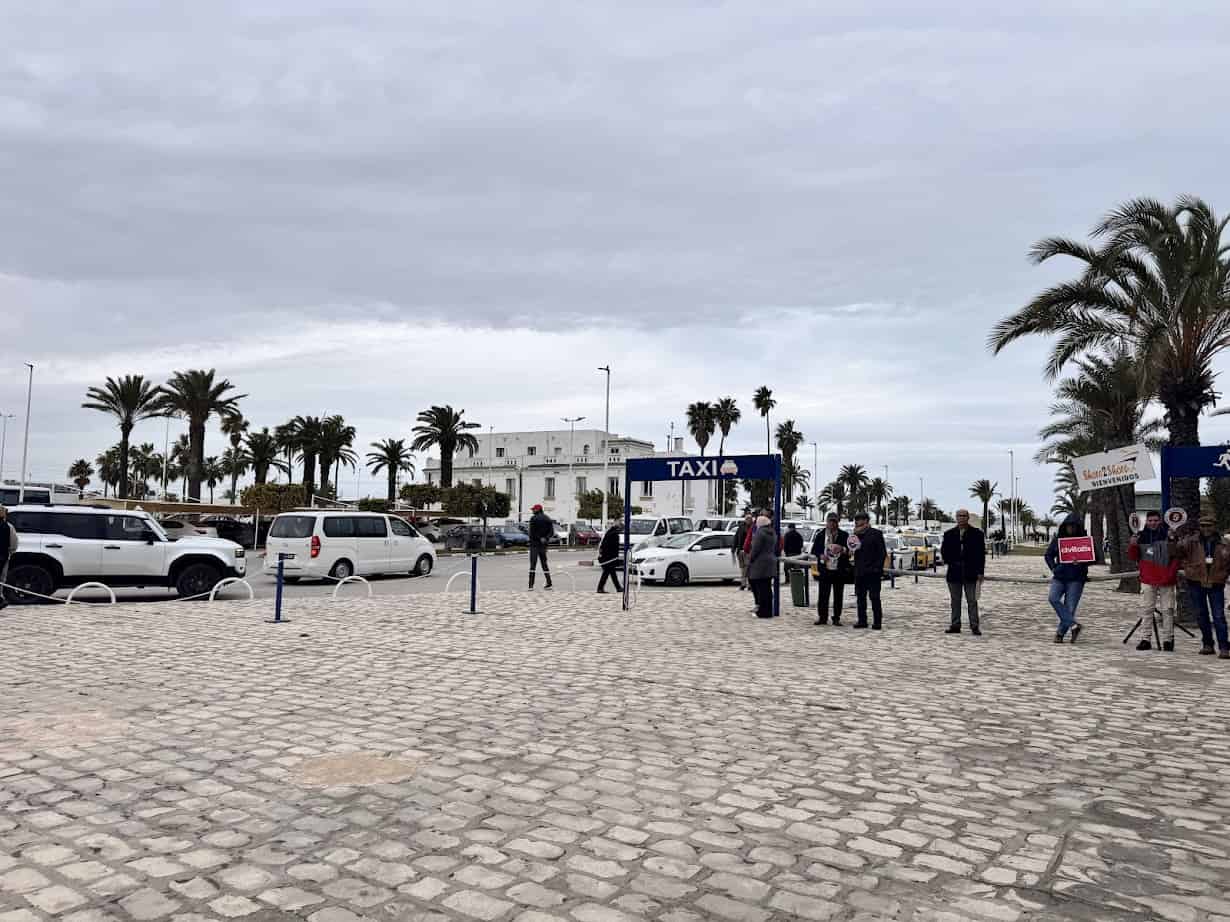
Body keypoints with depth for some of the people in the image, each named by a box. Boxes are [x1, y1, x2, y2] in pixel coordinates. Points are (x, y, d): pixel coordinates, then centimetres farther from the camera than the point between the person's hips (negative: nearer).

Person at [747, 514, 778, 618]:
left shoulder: (760, 533, -14)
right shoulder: (773, 533, 14)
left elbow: (755, 549, -16)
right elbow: (776, 549, 19)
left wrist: (750, 559, -5)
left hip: (760, 564, -9)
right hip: (771, 562, 9)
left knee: (761, 588, -5)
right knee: (767, 588, 13)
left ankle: (763, 612, -2)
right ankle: (768, 610, 18)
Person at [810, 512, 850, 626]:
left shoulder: (844, 535, 4)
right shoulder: (820, 534, 7)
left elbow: (849, 550, 2)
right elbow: (814, 549, 10)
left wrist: (842, 549, -18)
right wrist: (820, 555, -9)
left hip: (839, 570, 0)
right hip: (824, 569, 1)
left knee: (838, 596, 3)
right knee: (822, 595, 2)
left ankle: (836, 619, 12)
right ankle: (822, 617, 12)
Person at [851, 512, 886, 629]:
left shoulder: (876, 533, -2)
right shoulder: (857, 534, 15)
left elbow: (882, 552, -5)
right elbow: (852, 548, 7)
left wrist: (878, 568, -13)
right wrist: (855, 534, -3)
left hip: (872, 571, -6)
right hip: (860, 571, 6)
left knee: (874, 597, -4)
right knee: (860, 597, 8)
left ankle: (877, 622, 0)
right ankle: (862, 621, 15)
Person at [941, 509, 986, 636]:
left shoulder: (977, 534, 1)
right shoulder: (949, 534, 8)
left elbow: (981, 554, 0)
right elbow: (943, 550, 14)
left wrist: (980, 572, -5)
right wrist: (949, 562, -1)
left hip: (971, 573, -2)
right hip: (954, 573, 3)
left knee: (972, 601, -1)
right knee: (955, 601, 8)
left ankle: (975, 627, 4)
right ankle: (955, 626, 13)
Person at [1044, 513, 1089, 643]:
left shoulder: (1085, 540, 1)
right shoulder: (1058, 538, 6)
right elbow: (1048, 555, 15)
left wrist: (1081, 562, -16)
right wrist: (1053, 567, -1)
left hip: (1076, 579, -2)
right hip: (1059, 576, 2)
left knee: (1070, 607, -5)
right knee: (1053, 598, -22)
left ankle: (1060, 633, 9)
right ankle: (1073, 625, -20)